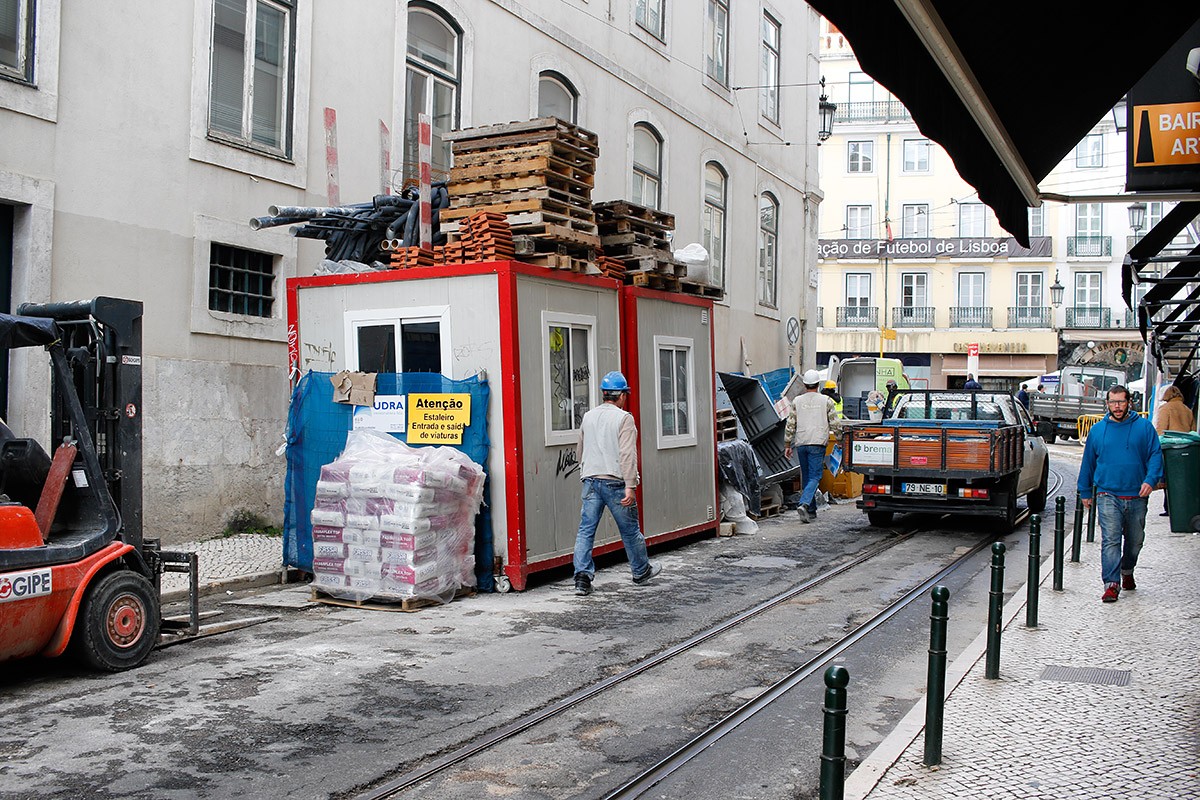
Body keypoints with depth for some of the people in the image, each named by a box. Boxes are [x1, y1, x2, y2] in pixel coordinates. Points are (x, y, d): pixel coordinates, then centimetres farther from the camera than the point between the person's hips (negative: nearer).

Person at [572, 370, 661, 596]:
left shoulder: (588, 417, 11)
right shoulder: (624, 418, -8)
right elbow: (627, 455, -16)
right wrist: (630, 486, -17)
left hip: (590, 480, 5)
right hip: (615, 481, -4)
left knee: (586, 529, 2)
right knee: (630, 529, 11)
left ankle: (582, 577, -8)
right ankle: (641, 571, 27)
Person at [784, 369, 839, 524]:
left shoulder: (797, 401, 7)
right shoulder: (826, 401, 2)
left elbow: (790, 425, 5)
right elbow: (834, 423, 1)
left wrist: (787, 445, 11)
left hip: (801, 443, 3)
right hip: (818, 443, -3)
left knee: (806, 477, 13)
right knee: (815, 476, -4)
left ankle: (811, 511, 17)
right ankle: (804, 504, -26)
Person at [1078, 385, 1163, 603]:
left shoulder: (1144, 427, 3)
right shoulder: (1097, 430, 7)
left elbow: (1155, 455, 0)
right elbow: (1088, 462, 14)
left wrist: (1151, 479, -16)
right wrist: (1086, 492, 16)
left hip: (1137, 496, 1)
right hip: (1108, 495, -1)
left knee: (1135, 540, 15)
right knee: (1110, 540, -12)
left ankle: (1127, 571, 40)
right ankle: (1111, 584, -14)